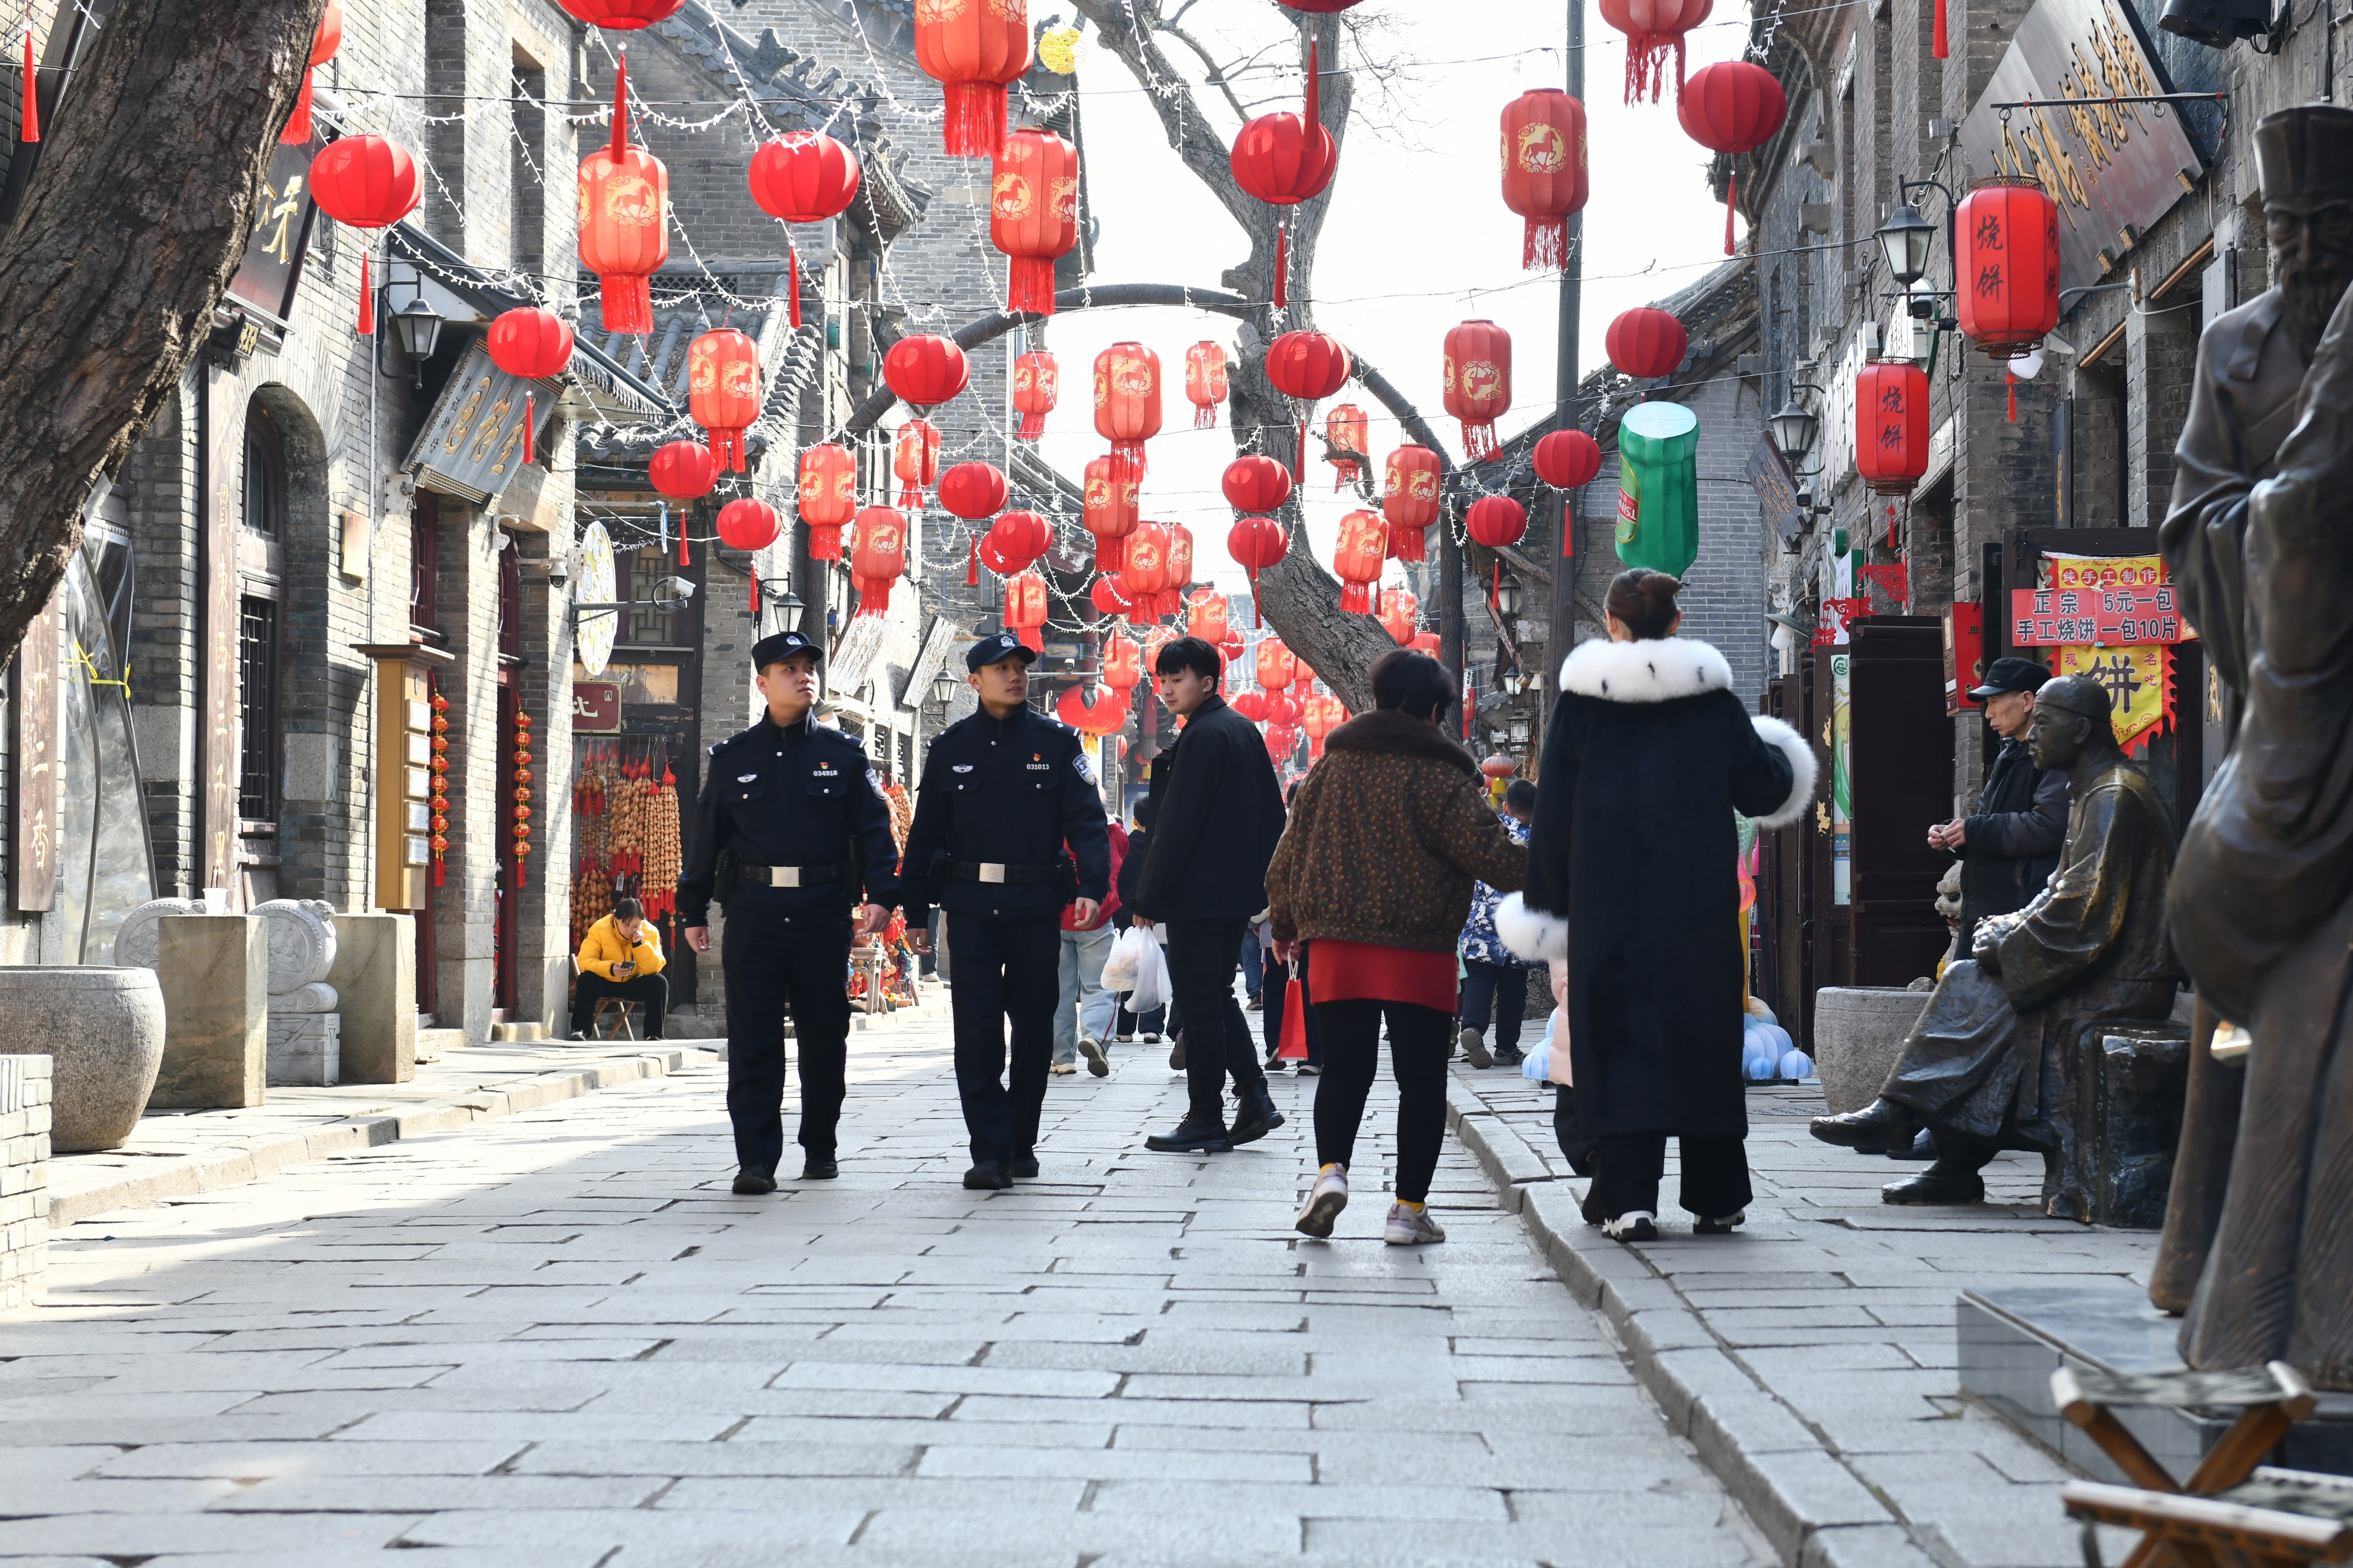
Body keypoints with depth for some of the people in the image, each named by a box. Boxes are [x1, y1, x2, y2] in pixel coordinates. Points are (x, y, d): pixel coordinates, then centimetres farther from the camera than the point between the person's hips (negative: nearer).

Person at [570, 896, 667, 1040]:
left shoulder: (650, 933, -13)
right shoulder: (599, 929, -18)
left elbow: (654, 969, -18)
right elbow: (585, 961, -23)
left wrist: (640, 944, -32)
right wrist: (610, 969, -40)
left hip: (633, 984, 2)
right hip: (604, 983, -2)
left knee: (659, 983, -24)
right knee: (587, 979, -32)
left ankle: (653, 1035, -18)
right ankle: (579, 1031, -29)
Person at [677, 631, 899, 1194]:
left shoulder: (843, 755, 7)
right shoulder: (732, 757, 9)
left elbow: (873, 828, 4)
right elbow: (707, 836, 13)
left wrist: (880, 894, -10)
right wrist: (693, 910, 12)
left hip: (824, 914, 0)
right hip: (753, 914, 0)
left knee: (824, 1036, 8)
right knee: (753, 1040, -5)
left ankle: (820, 1149, 23)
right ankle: (756, 1160, -5)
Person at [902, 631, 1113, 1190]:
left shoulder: (1057, 742, 4)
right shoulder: (951, 748, 7)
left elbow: (1086, 820, -3)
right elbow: (926, 833, 11)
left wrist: (1092, 886, -19)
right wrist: (915, 910, 8)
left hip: (1036, 907, 0)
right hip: (971, 907, 0)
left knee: (1034, 1028, 8)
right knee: (977, 1032, -6)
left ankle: (1021, 1142, 23)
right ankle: (990, 1152, -5)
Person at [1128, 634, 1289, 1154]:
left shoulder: (1201, 738, -16)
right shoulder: (1244, 730, 13)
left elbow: (1176, 826, -18)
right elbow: (1273, 813, 18)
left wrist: (1149, 897, -15)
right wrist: (1262, 879, 21)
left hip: (1197, 895, -10)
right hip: (1237, 892, 10)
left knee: (1198, 1003, -4)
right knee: (1217, 996, 17)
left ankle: (1206, 1119, -1)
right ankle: (1254, 1097, 13)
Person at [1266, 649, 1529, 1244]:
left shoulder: (1328, 768, 9)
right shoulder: (1440, 776, -6)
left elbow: (1289, 855, 15)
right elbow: (1489, 855, -11)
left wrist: (1285, 926, 28)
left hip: (1337, 948, 4)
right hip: (1418, 953, -4)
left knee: (1344, 1068, 13)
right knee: (1421, 1078, 5)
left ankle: (1331, 1168, -10)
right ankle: (1409, 1207, 5)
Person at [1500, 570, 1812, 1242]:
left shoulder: (1583, 697, -2)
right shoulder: (1711, 695, 1)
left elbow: (1555, 808, -1)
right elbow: (1762, 789, 7)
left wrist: (1546, 903, 6)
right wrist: (1780, 760, 30)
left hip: (1609, 897, -1)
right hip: (1698, 900, 1)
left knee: (1616, 1036, 0)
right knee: (1702, 1032, 10)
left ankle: (1628, 1197, -8)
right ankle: (1716, 1198, 14)